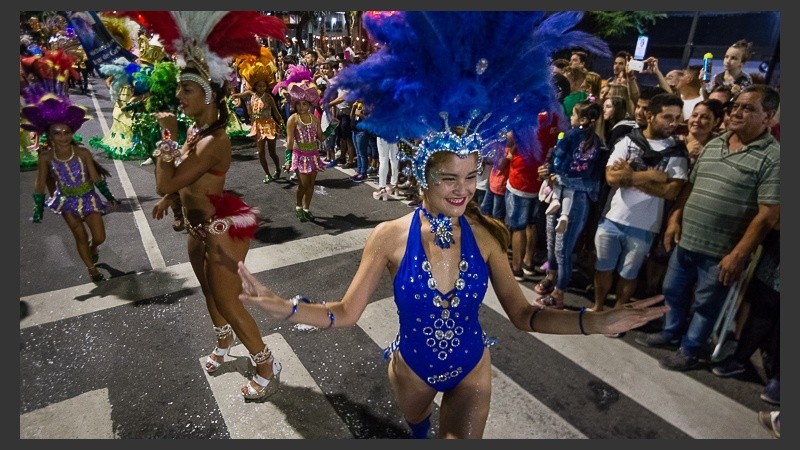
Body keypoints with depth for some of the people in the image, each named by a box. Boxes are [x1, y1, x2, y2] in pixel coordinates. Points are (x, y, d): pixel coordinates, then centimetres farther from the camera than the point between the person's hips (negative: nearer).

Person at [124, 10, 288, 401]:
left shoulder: (214, 141, -27)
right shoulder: (196, 130, 2)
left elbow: (165, 182, -29)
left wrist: (167, 135, -22)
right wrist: (168, 200, 14)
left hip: (223, 228, -10)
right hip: (200, 227, 10)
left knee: (228, 302, 0)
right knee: (209, 290, 26)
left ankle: (267, 366, 18)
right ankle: (224, 341, 53)